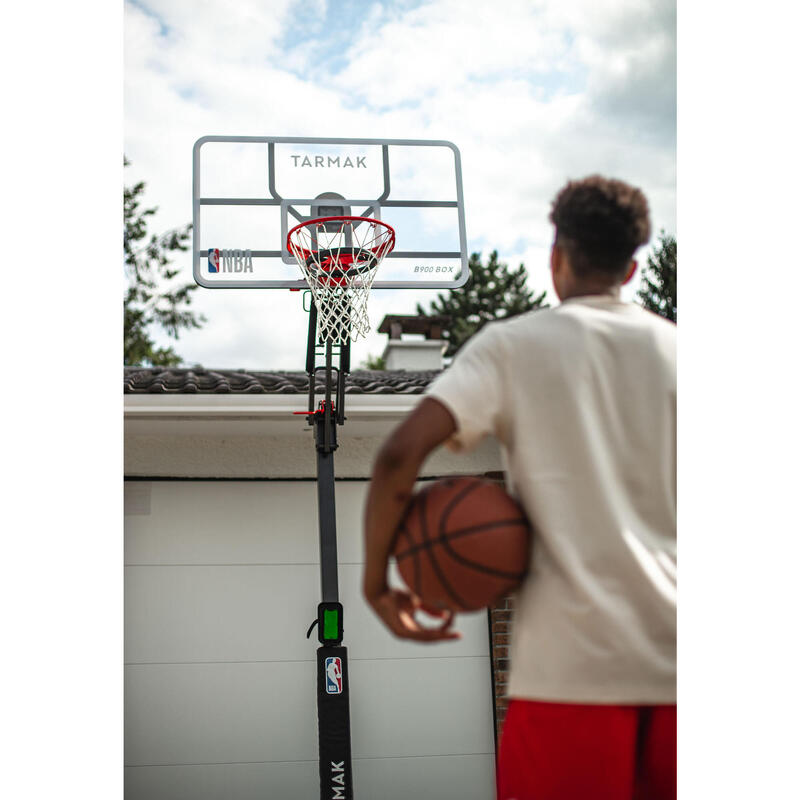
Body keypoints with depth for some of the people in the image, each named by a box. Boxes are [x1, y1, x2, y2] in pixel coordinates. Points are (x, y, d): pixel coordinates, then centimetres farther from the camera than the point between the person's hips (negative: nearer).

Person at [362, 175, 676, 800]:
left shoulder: (512, 344, 1)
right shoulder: (672, 349, 9)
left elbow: (399, 454, -11)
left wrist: (377, 582, -1)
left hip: (570, 660, -3)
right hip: (677, 656, 4)